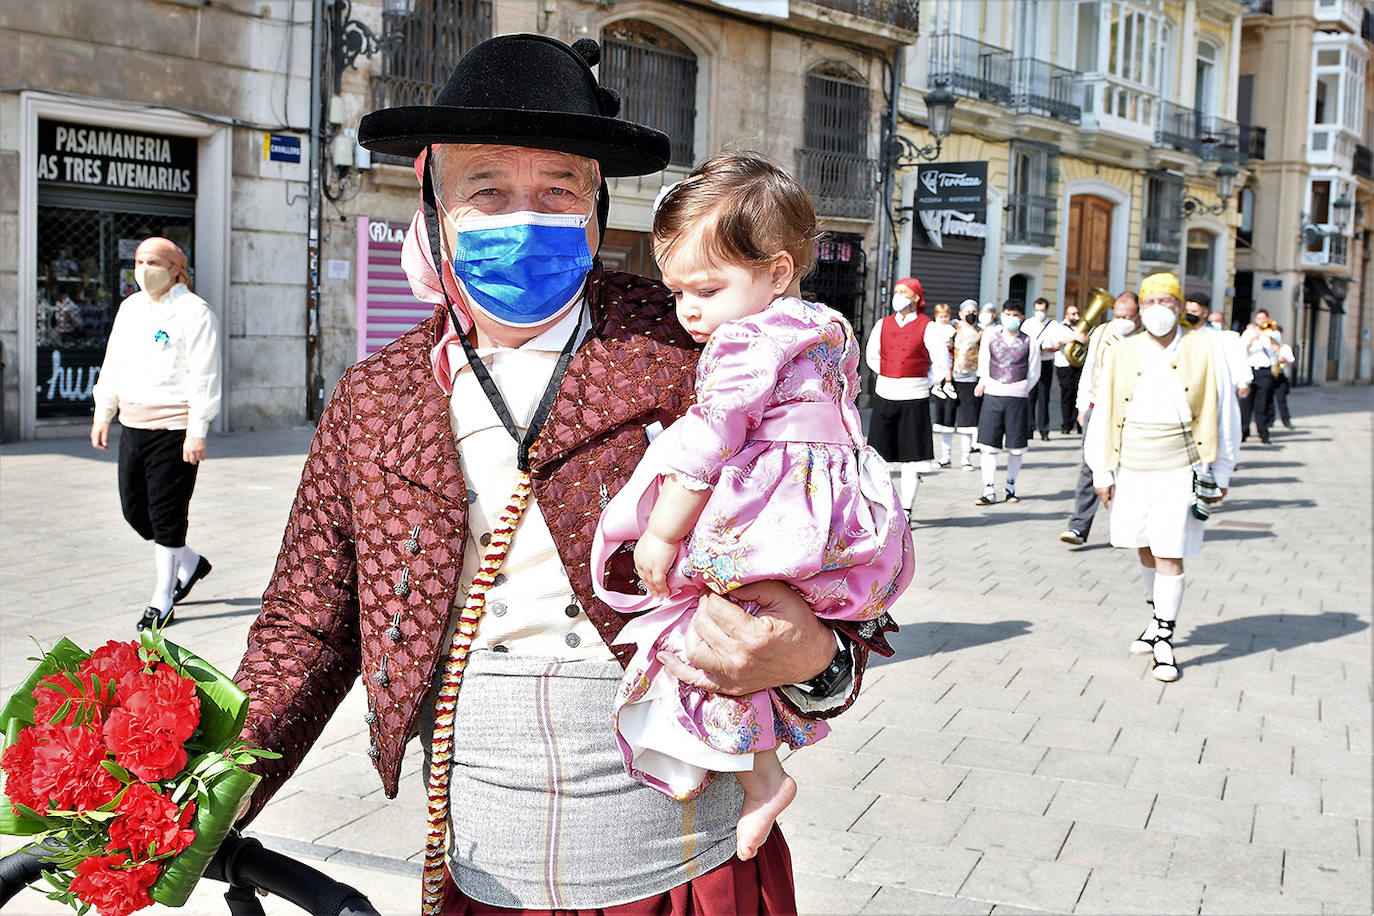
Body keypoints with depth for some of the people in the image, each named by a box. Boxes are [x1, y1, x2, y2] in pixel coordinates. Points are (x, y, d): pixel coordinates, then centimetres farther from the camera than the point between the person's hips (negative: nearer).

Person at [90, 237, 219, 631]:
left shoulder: (194, 313, -9)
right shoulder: (130, 308, 14)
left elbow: (204, 377, -13)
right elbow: (113, 364, 21)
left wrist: (197, 432, -18)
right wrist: (102, 414, 16)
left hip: (175, 429, -8)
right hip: (133, 425, 8)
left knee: (166, 514, -2)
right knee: (134, 509, 12)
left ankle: (161, 600, 10)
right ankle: (190, 562, 34)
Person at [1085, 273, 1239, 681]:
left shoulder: (1205, 350, -1)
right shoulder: (1121, 354, 4)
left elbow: (1225, 414, 4)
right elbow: (1103, 415, 7)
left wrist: (1220, 474, 4)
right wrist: (1102, 472, 4)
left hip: (1180, 469, -3)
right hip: (1131, 469, 3)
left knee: (1169, 555, -5)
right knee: (1145, 550, 15)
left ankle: (1164, 641, 5)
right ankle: (1159, 618, 36)